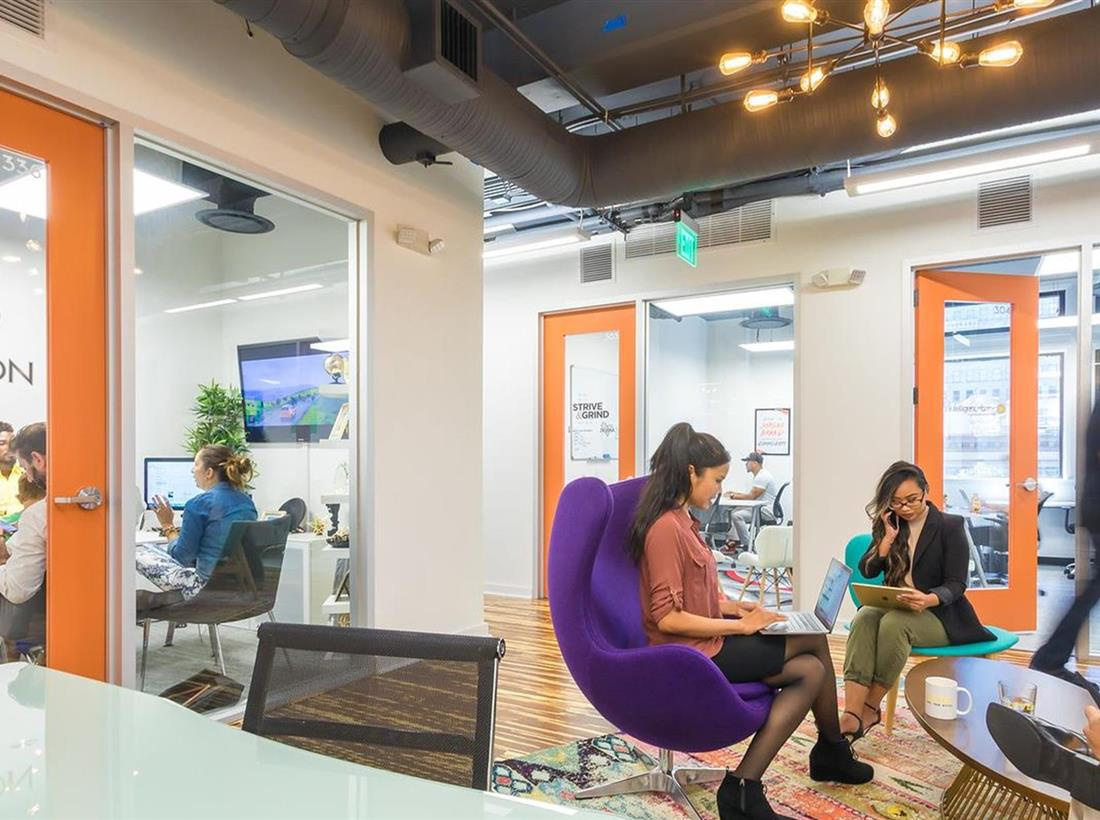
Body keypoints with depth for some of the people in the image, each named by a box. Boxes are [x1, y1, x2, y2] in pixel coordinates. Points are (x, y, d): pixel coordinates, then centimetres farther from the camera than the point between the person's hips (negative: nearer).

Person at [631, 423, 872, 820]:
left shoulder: (680, 520, 9)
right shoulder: (666, 527, -22)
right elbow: (668, 618, -23)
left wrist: (731, 606, 2)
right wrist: (741, 626, -17)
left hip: (702, 644, 9)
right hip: (692, 654, -9)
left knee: (810, 671, 0)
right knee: (813, 638, -2)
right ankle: (833, 752, 17)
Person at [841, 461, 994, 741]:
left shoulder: (950, 527, -1)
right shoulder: (889, 525, 11)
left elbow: (956, 584, -9)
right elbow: (867, 571, 4)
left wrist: (928, 600, -31)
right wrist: (889, 537, -10)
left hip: (939, 613, -3)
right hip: (894, 607, 3)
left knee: (894, 623, -36)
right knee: (864, 618, -32)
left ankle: (870, 708, -23)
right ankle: (851, 716, -42)